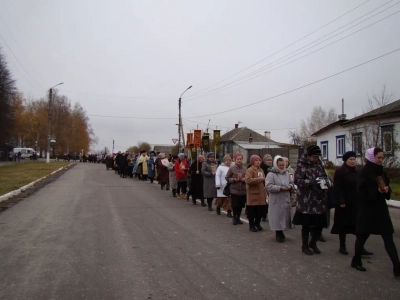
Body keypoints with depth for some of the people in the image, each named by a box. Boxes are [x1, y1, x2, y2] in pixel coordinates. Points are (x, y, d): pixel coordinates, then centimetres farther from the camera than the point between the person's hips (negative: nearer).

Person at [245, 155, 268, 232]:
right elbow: (248, 180, -25)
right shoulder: (249, 170, -11)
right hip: (252, 194, -7)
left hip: (261, 193, 7)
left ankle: (257, 224, 29)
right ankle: (251, 225, 14)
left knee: (260, 210, 12)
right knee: (252, 211, 1)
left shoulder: (261, 170, 16)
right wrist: (259, 179, -21)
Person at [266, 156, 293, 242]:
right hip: (276, 200, -6)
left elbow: (291, 182, 19)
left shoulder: (286, 173, 10)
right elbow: (268, 186, -18)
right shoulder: (271, 174, -10)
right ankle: (278, 234, 12)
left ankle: (281, 232, 29)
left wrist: (290, 186, -5)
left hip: (286, 199, 6)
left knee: (284, 215, 13)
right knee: (277, 216, -1)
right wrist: (280, 188, -21)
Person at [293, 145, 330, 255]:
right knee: (306, 224, 6)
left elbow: (324, 176, 19)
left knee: (320, 223, 9)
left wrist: (326, 182, -5)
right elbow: (297, 180, -13)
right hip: (306, 201, -5)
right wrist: (312, 182, -25)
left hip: (319, 199, 6)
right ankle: (305, 246, 24)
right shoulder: (301, 165, -9)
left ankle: (313, 243, 32)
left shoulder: (319, 164, 9)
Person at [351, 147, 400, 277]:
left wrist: (386, 190, -6)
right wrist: (377, 191, -24)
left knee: (388, 238, 2)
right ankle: (356, 261, 24)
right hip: (367, 209, -6)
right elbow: (361, 190, -16)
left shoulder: (380, 171, 10)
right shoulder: (365, 172, -10)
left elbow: (387, 185, 15)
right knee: (363, 235, 7)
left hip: (380, 208, 6)